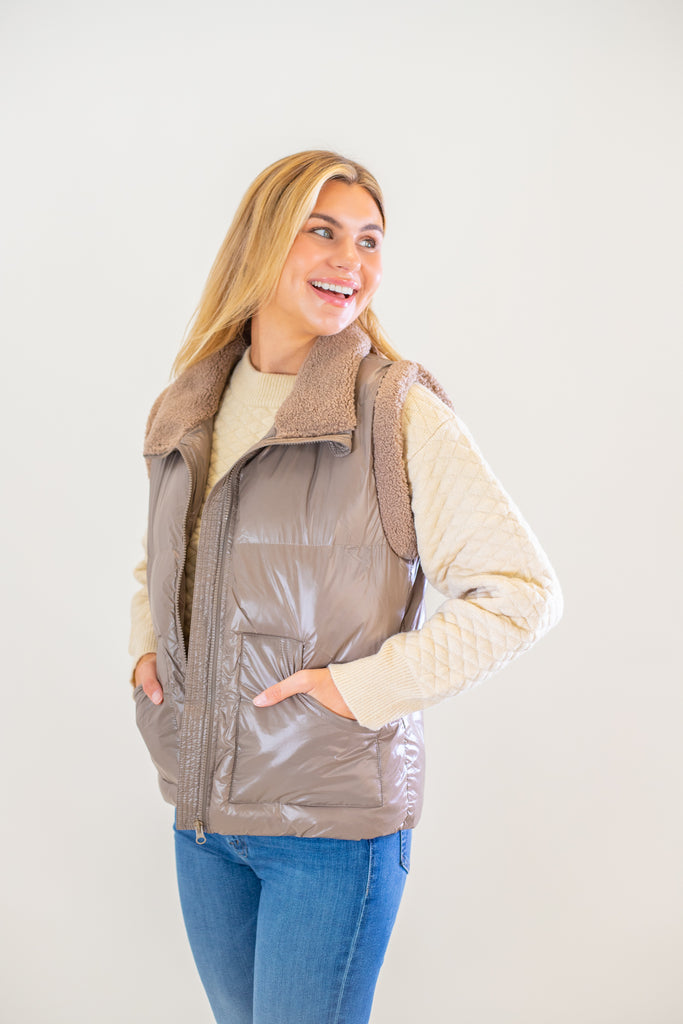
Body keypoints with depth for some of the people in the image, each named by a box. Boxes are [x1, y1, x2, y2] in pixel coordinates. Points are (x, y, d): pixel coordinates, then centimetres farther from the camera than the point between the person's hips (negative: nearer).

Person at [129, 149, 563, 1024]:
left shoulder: (400, 412, -12)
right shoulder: (186, 411, 6)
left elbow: (522, 591, -14)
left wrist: (364, 686, -17)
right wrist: (146, 645, 5)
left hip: (334, 818, -5)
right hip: (200, 807, 6)